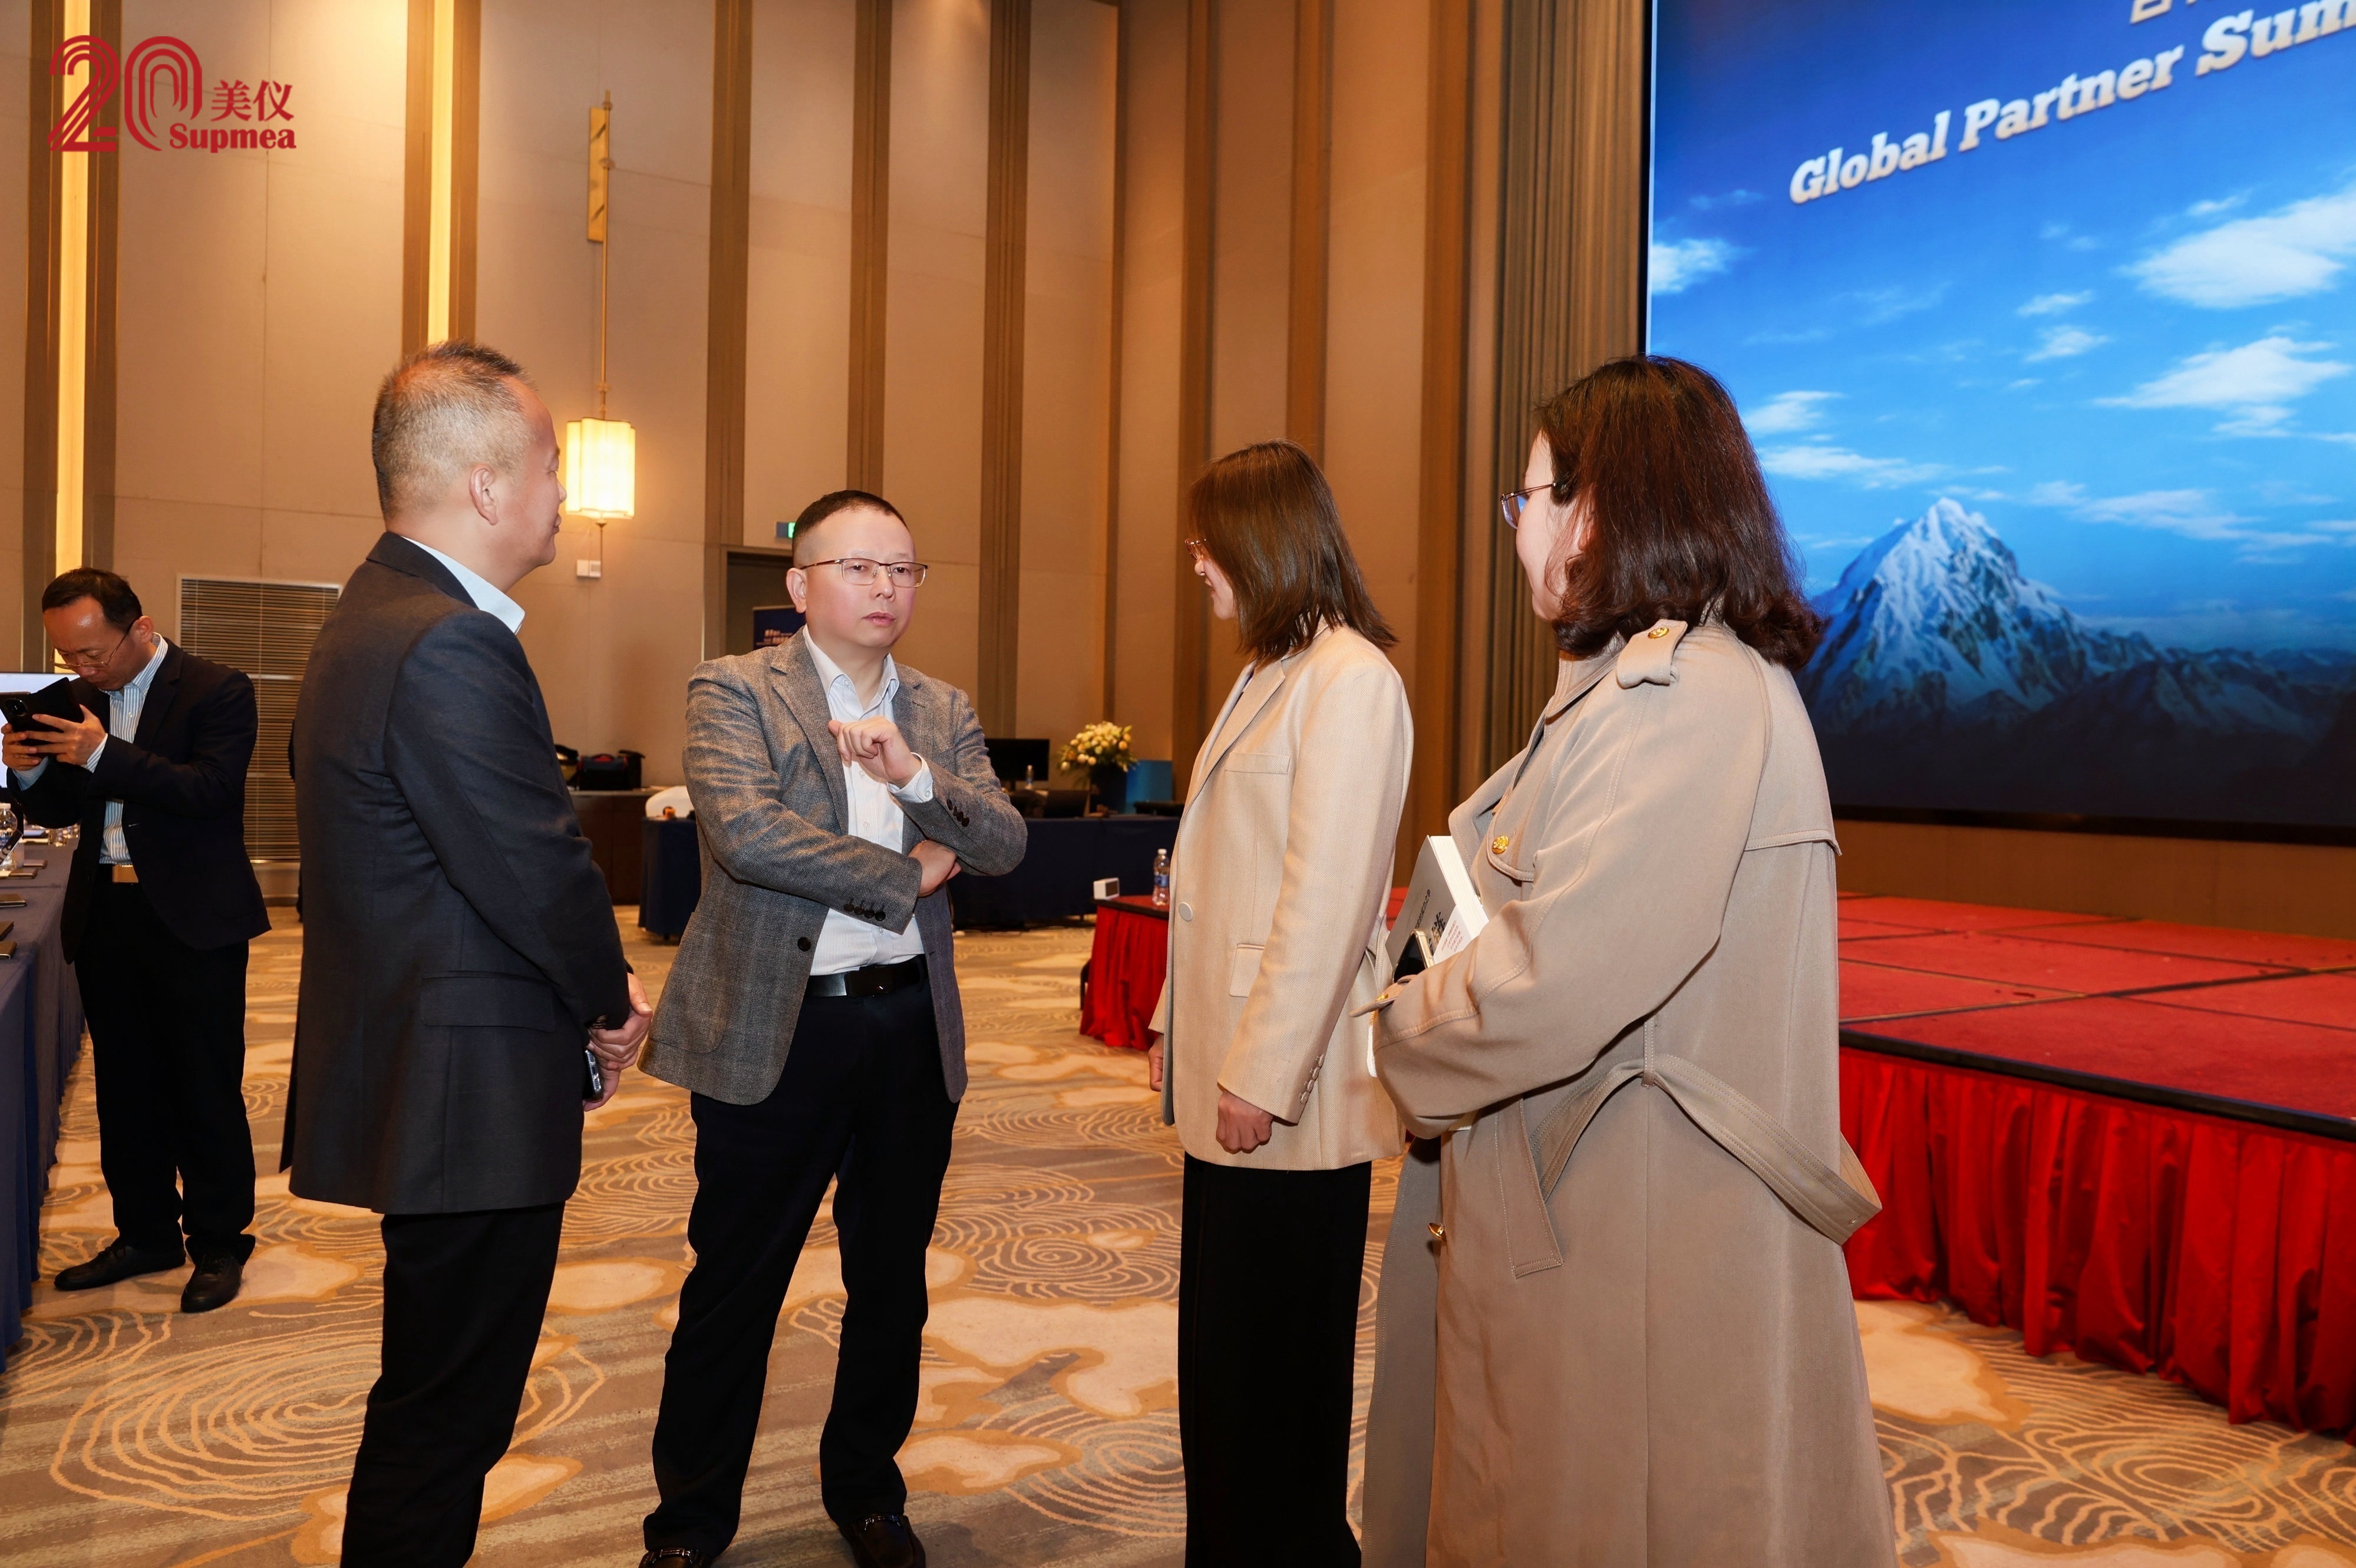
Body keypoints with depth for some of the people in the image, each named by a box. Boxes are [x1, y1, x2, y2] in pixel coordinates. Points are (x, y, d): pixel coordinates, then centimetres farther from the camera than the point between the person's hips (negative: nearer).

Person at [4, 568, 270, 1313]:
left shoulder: (217, 691, -9)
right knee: (125, 1091, 14)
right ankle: (146, 1235, 27)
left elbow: (211, 790, -21)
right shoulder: (77, 700, 10)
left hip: (192, 917, -6)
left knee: (207, 1092, 1)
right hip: (105, 916, 7)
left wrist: (103, 756, -27)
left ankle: (219, 1245, 13)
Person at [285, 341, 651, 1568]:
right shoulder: (450, 648, -23)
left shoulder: (372, 615, 12)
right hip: (474, 1099, -11)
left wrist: (583, 998, 7)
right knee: (446, 1414, 6)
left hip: (408, 1079, 11)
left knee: (436, 1408, 23)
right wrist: (612, 1002, -3)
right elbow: (540, 871, -22)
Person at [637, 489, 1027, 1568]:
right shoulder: (734, 690, -4)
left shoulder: (942, 712, 10)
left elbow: (1005, 847, 0)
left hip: (912, 1031, 5)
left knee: (891, 1283, 15)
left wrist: (915, 774, -18)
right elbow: (744, 831, -20)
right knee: (734, 1286, 7)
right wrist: (906, 877, -13)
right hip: (773, 1031, -4)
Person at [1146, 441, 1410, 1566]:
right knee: (1217, 1348, 18)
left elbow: (1328, 894, -20)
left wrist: (1265, 1074, -19)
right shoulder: (1269, 672, 15)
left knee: (1274, 1366, 6)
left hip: (1288, 1090, -9)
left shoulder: (1349, 678, -14)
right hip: (1228, 1072, 9)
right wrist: (1179, 1022, 15)